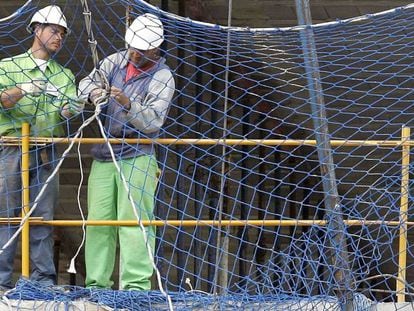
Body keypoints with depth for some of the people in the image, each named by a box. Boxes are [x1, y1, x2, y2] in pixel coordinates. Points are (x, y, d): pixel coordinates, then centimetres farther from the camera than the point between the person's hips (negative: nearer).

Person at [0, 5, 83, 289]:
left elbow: (65, 110, 2)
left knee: (43, 217, 2)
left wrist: (70, 110, -21)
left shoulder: (64, 76, 17)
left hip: (46, 154, 3)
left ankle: (44, 279, 4)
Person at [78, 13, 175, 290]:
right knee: (99, 220, 4)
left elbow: (153, 122, -16)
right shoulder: (116, 61, 9)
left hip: (137, 157, -6)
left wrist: (129, 105, -33)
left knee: (134, 221, -14)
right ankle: (97, 283, 8)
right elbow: (87, 82, 14)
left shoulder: (162, 78, -7)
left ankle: (136, 284, -18)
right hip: (104, 155, 6)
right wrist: (93, 92, -11)